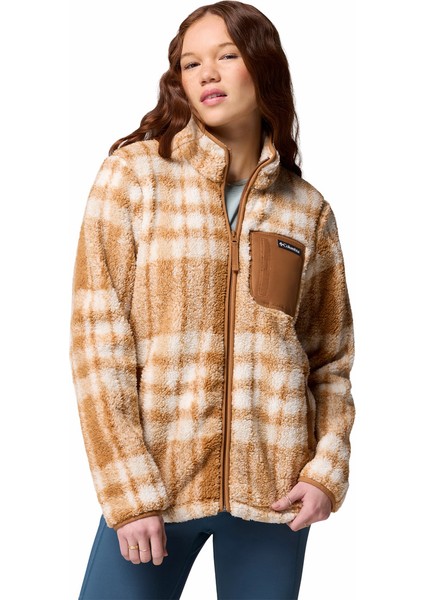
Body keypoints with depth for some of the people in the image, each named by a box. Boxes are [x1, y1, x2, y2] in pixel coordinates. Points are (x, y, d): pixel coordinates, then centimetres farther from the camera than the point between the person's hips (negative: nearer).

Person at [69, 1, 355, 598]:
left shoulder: (309, 210, 6)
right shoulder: (133, 174, -2)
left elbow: (331, 358, 10)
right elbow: (98, 338, -6)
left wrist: (328, 468, -5)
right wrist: (129, 489, -11)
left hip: (274, 484, 2)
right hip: (157, 478, -2)